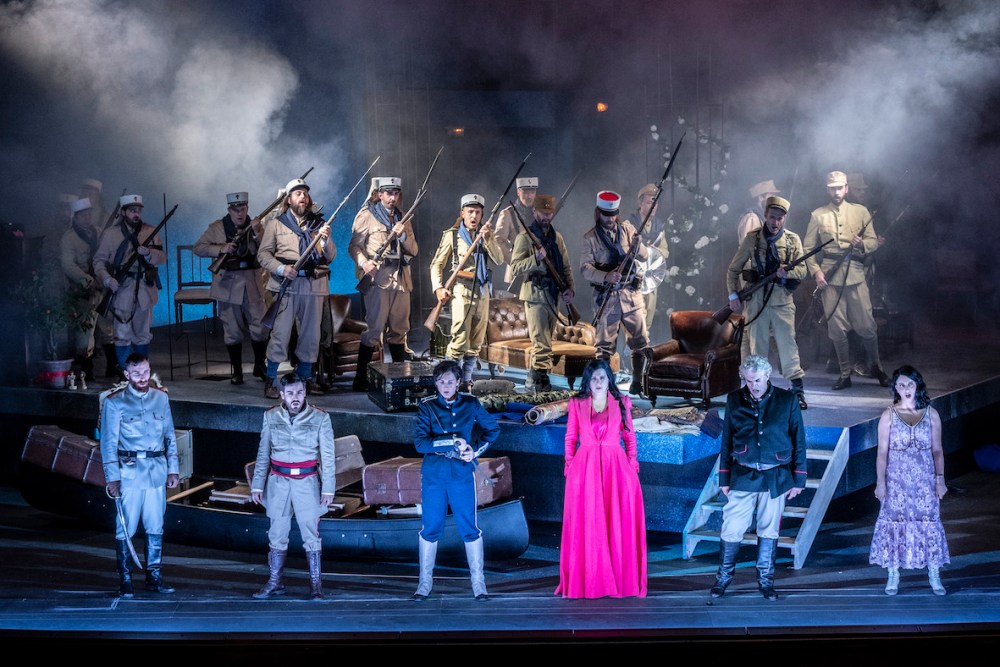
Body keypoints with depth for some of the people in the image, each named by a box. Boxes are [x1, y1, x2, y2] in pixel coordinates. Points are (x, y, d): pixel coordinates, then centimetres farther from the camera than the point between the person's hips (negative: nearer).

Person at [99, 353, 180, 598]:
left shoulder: (161, 398, 9)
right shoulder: (115, 402, -2)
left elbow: (170, 436, 14)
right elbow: (108, 443, -3)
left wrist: (173, 469, 10)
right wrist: (112, 477, -8)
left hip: (157, 471, 3)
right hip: (129, 472, -3)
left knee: (155, 527, 7)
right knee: (126, 528, -1)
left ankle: (154, 576, 16)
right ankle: (125, 579, 8)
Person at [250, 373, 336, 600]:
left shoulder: (320, 418, -4)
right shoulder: (271, 417, 3)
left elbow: (328, 457, -1)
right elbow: (263, 454, 9)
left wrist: (328, 488, -5)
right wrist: (257, 485, 7)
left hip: (307, 482, -2)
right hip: (278, 482, 2)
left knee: (311, 534, -3)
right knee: (277, 534, 7)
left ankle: (316, 584, 4)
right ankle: (275, 582, 15)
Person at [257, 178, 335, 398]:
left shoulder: (319, 224, 14)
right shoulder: (276, 224, 7)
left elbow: (330, 257, 10)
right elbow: (263, 254, 3)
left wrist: (326, 240, -10)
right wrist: (280, 268, -13)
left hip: (314, 286, 3)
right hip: (287, 285, -3)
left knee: (311, 334, 8)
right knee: (281, 333, -8)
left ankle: (305, 377, 20)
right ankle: (270, 380, -2)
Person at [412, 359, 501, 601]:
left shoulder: (471, 404, 3)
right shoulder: (427, 407, -2)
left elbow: (493, 428, 16)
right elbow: (420, 442, -13)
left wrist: (476, 450, 2)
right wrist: (453, 442, -20)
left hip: (462, 474, 0)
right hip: (433, 475, 0)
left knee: (469, 528, 1)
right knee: (431, 528, 5)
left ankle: (478, 581, 9)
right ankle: (425, 581, 14)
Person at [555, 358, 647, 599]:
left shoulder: (622, 403, 8)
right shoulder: (577, 403, 7)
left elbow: (630, 437, 9)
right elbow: (571, 437, 9)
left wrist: (632, 464, 1)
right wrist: (570, 464, 1)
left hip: (615, 468, 0)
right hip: (585, 468, 0)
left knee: (619, 523, 0)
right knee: (586, 524, 1)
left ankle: (622, 579, 8)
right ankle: (586, 580, 7)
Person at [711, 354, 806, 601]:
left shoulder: (787, 400, -4)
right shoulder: (735, 400, 0)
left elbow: (798, 441, 1)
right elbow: (727, 441, 7)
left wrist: (798, 479, 0)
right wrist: (724, 478, 6)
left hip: (776, 478, 0)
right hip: (743, 476, 0)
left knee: (768, 530, 9)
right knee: (731, 529, -2)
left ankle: (765, 579, 23)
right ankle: (724, 576, 16)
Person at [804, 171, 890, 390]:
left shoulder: (860, 212, 10)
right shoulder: (818, 215, 9)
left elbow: (873, 241, 8)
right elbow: (808, 248, 8)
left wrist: (862, 244, -14)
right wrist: (816, 272, -5)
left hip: (855, 274, 0)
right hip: (830, 277, 0)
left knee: (866, 326, -1)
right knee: (837, 329, 2)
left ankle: (876, 367, 18)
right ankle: (845, 374, 12)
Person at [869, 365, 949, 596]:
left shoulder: (931, 414, 1)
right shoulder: (889, 415, -3)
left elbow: (937, 450, 4)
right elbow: (882, 451, -3)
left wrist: (940, 479, 0)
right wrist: (880, 482, -7)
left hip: (924, 479, 1)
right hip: (897, 479, -1)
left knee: (929, 522, 3)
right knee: (895, 522, 2)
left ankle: (934, 576, 12)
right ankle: (893, 575, 11)